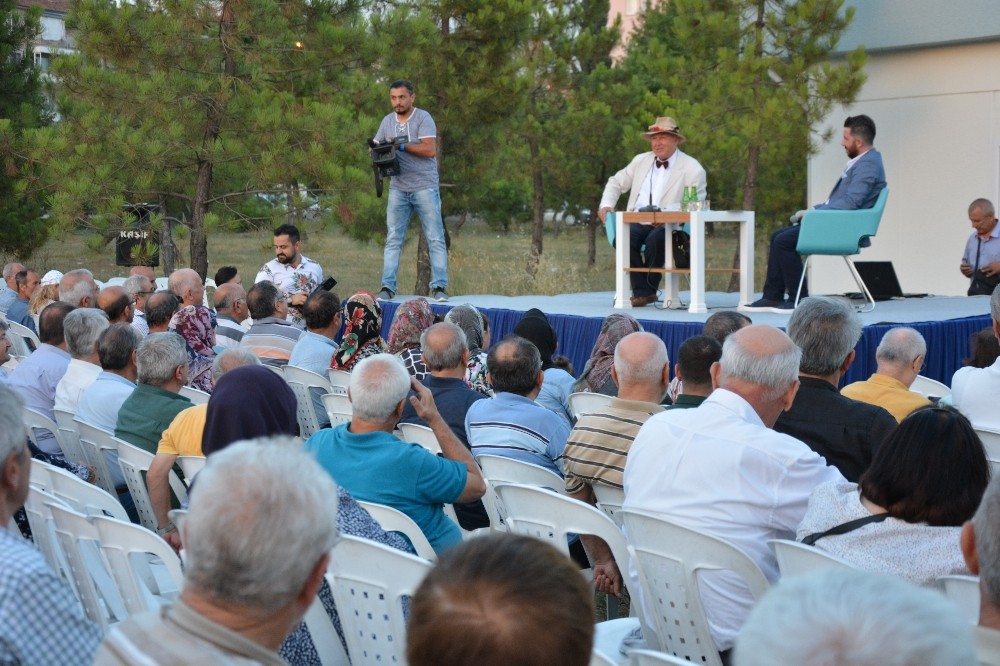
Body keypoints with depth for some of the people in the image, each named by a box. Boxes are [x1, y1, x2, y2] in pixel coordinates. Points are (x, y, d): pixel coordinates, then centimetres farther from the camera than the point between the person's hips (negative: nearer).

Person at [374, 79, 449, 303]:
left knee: (435, 238, -3)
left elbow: (430, 150, -15)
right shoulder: (387, 121, 13)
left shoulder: (423, 118, -5)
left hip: (425, 186, -5)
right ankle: (387, 287, 1)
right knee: (393, 240, 1)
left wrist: (401, 145, -17)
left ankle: (439, 287, -2)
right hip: (398, 188, 5)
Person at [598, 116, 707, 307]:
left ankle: (644, 291, -16)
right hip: (637, 223, 4)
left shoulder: (693, 169, 2)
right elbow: (616, 182, 26)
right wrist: (606, 204, 5)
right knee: (622, 237, -30)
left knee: (655, 240, -38)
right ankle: (642, 291, -18)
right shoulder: (641, 160, 18)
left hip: (669, 227, -4)